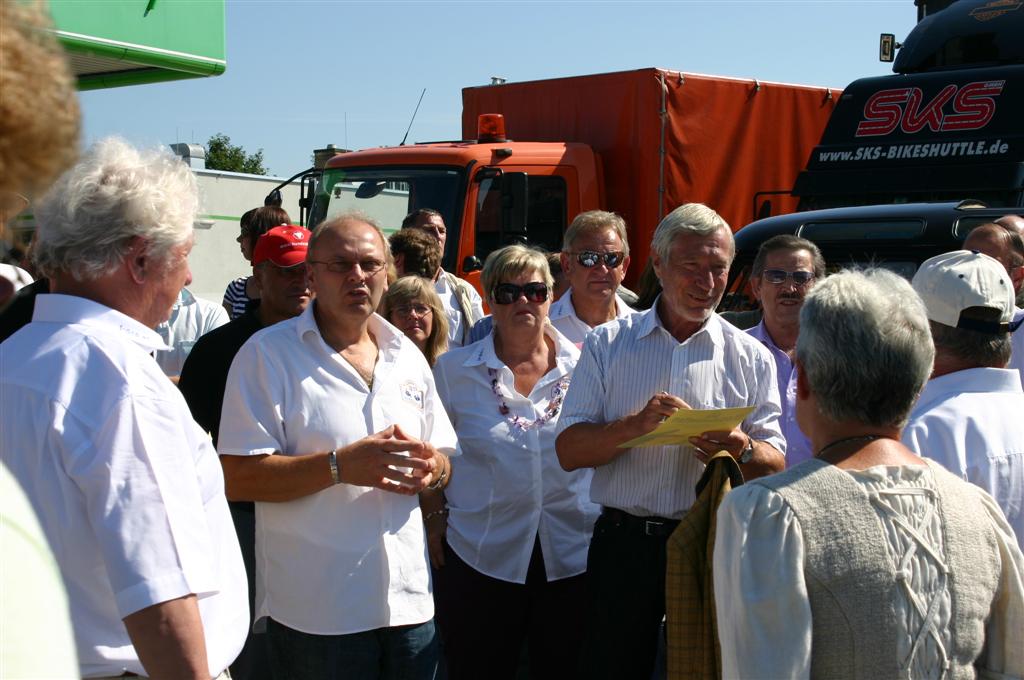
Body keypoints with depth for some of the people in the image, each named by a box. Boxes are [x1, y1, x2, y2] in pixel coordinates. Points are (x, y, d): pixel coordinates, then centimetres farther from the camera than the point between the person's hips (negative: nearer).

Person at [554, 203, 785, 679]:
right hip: (623, 545, 0)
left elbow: (774, 467, 2)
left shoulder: (750, 358, 5)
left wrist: (740, 449, -20)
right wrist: (636, 425, -19)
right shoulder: (608, 344, 4)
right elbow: (568, 452, -3)